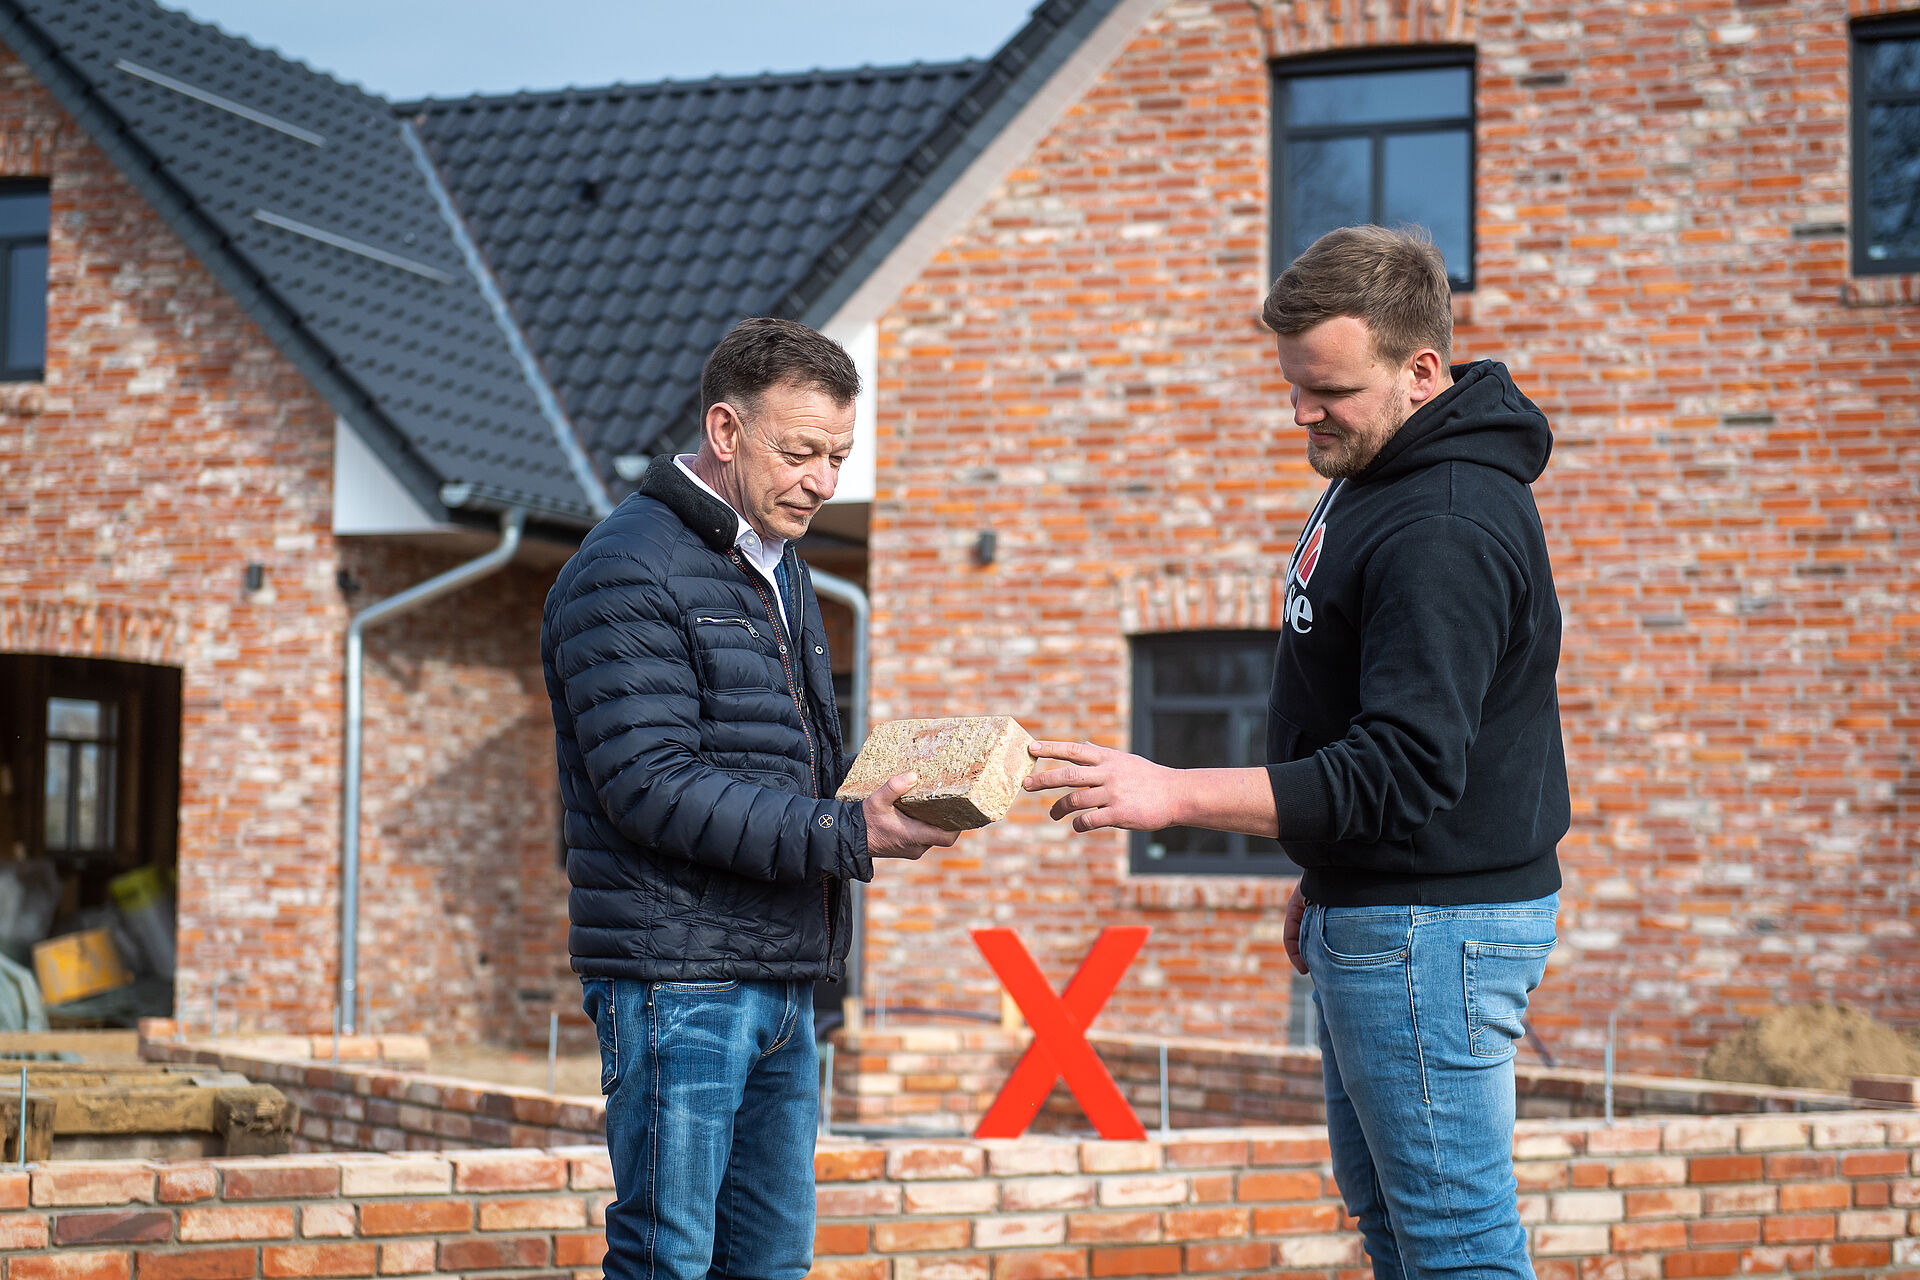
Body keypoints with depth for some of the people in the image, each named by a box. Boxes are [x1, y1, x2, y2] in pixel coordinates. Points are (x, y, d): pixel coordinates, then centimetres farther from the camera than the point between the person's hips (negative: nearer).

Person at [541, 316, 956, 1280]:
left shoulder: (776, 570, 19)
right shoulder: (628, 571, -11)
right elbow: (651, 786, -20)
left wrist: (887, 797, 5)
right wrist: (845, 836, -24)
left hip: (779, 978, 9)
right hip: (678, 981, -9)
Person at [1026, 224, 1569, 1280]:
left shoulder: (1449, 531, -24)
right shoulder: (1372, 471, 10)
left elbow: (1403, 771, -29)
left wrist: (1171, 795, -30)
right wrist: (1322, 877, 21)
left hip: (1434, 925, -11)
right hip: (1367, 908, 11)